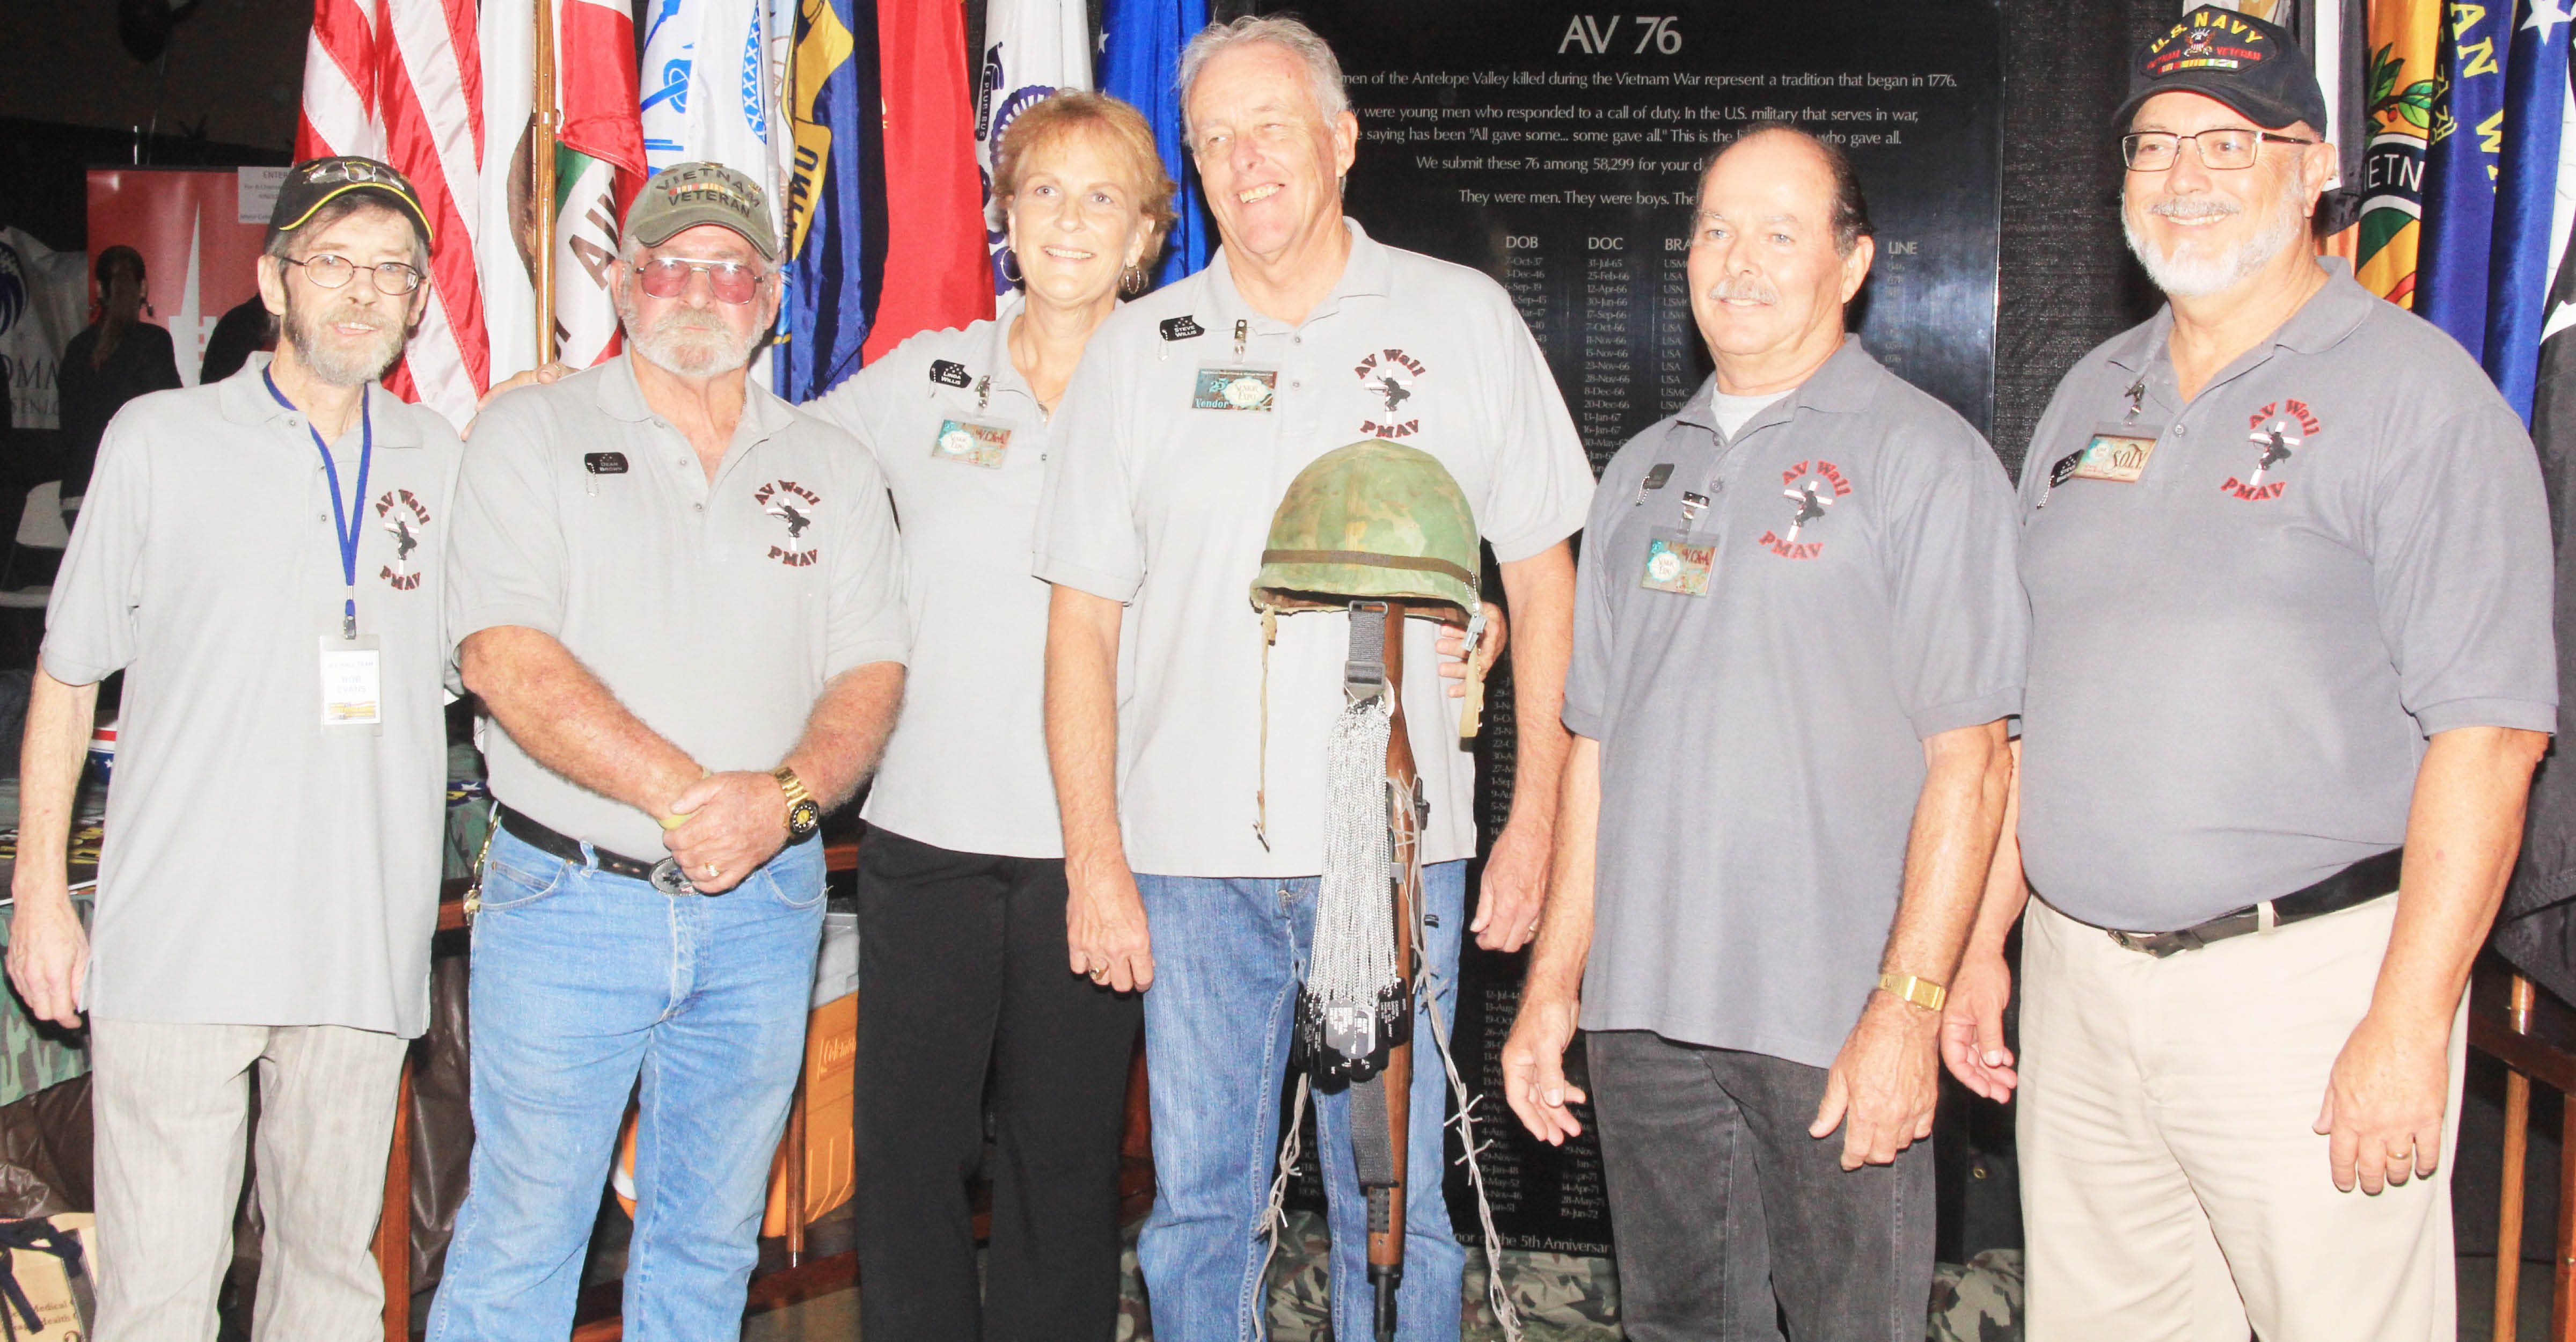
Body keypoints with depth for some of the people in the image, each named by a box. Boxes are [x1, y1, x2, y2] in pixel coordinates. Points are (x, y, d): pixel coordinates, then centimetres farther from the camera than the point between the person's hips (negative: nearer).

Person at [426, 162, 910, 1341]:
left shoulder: (832, 470, 10)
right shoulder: (532, 434, 0)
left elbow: (870, 676, 2)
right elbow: (505, 657, -12)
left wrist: (785, 797, -19)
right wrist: (688, 795, -22)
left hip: (765, 908, 3)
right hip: (566, 896, -3)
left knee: (708, 1243, 14)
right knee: (519, 1239, 4)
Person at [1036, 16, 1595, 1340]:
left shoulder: (1465, 320, 5)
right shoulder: (1135, 350, 6)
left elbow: (1543, 581, 7)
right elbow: (1083, 620, 6)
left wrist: (1535, 819, 1)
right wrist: (1094, 859, -1)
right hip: (1189, 860, 1)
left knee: (1396, 1207, 6)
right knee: (1198, 1204, 8)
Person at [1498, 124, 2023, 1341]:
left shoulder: (1924, 457, -2)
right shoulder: (1643, 471, 15)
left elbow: (1967, 759, -9)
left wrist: (1908, 1006, -16)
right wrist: (1554, 981, 12)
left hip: (1834, 1021, -5)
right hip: (1641, 1011, 5)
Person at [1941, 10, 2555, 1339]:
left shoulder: (2416, 394, -6)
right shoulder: (2089, 396, 14)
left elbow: (2487, 729, -12)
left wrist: (2409, 1023, -17)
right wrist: (1982, 943, 13)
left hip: (2305, 984, -5)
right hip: (2075, 977, 6)